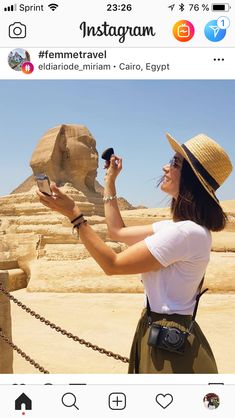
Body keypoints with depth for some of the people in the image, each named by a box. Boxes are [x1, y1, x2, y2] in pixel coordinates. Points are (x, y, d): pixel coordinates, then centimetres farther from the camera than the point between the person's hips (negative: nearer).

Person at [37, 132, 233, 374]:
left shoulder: (187, 232, -26)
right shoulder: (178, 226, 6)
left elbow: (112, 265, -21)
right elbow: (118, 232, 14)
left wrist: (73, 214, -19)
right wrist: (110, 181, 17)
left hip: (169, 343, -10)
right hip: (158, 332, 10)